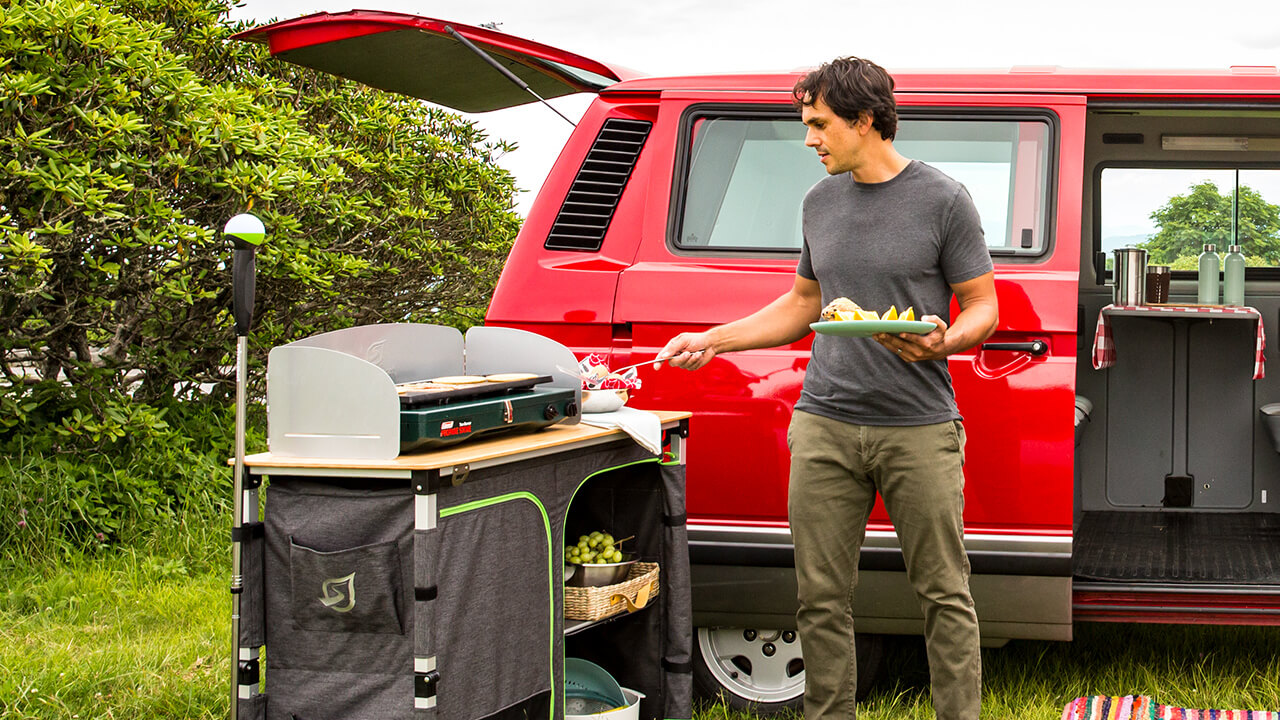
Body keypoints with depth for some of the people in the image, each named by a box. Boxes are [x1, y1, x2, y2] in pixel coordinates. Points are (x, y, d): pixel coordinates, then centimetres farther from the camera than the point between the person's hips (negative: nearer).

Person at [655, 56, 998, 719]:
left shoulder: (942, 200, -1)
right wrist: (714, 340, 18)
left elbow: (983, 308, 1)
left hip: (919, 428, -4)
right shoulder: (821, 201, 14)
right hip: (825, 427, 4)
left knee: (944, 594, 1)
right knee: (822, 597, 5)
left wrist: (943, 341, -20)